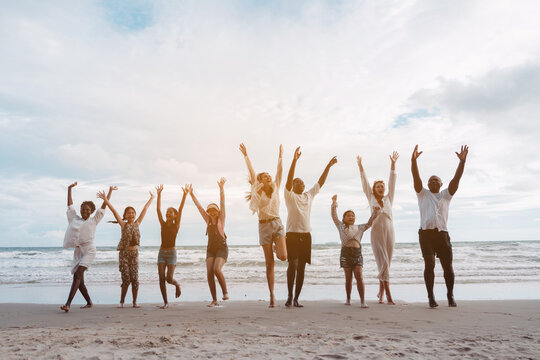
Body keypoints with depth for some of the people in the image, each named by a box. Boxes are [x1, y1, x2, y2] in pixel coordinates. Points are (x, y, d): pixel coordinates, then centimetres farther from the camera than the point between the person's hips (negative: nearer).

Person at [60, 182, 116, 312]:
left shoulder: (94, 220, 4)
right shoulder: (75, 218, 14)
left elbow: (104, 206, 6)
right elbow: (70, 205, 20)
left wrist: (110, 191, 8)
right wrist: (69, 189, 21)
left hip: (89, 250, -5)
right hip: (78, 251, 5)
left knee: (77, 276, -19)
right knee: (79, 280, 5)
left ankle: (68, 304, -27)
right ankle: (89, 303, 20)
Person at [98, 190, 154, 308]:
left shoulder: (137, 223, 7)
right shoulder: (124, 225, 0)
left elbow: (145, 209, 12)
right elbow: (114, 211, -7)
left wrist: (152, 198, 19)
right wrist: (105, 200, -13)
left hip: (134, 253, 2)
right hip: (124, 253, -2)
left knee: (135, 279, 0)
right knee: (126, 279, -4)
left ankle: (135, 302, 10)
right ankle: (122, 302, 10)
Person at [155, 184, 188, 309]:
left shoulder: (176, 225, -2)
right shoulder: (163, 224, 5)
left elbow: (180, 210, -11)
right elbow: (158, 209, 0)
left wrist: (184, 195, -20)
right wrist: (159, 194, -6)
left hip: (172, 253, -3)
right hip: (162, 253, 3)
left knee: (169, 278, -11)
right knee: (161, 278, -3)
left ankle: (177, 285, 24)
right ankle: (165, 302, 9)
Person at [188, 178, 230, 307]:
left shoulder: (221, 219, 1)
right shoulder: (208, 220, 13)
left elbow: (222, 203, -10)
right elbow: (199, 206, 13)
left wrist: (221, 188, -20)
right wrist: (191, 194, 11)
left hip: (222, 248, -5)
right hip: (210, 249, 5)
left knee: (217, 269, -24)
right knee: (209, 273, -6)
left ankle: (225, 292, -5)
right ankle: (214, 300, 1)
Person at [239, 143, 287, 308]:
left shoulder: (275, 188, 10)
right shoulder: (258, 190, 5)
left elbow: (280, 171, 13)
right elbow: (251, 171, -1)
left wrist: (281, 155, 18)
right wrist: (245, 155, -5)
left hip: (277, 223, 1)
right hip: (264, 226, -1)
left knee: (283, 256, -19)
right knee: (269, 263, 0)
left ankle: (277, 246, 20)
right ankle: (272, 296, 9)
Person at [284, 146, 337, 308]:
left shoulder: (309, 195, 17)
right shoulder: (290, 196, 2)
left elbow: (321, 181, 17)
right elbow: (289, 179, -13)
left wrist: (329, 165, 12)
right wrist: (294, 160, -23)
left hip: (306, 235, 5)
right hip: (292, 234, -5)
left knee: (301, 267, 4)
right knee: (293, 264, -16)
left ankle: (296, 298, 11)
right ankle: (289, 296, -2)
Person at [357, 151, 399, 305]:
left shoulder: (389, 198, 14)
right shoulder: (371, 199, 10)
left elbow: (392, 182, 7)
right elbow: (365, 182, 5)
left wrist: (393, 164, 0)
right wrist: (360, 166, -2)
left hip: (389, 231, 3)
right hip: (377, 231, -3)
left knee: (386, 263, 5)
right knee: (383, 262, -9)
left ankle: (381, 292, 17)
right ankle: (388, 295, -10)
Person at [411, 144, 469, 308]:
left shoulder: (446, 195, 19)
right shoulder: (423, 194, 15)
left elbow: (456, 178, 6)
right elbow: (416, 177, 1)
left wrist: (462, 161, -7)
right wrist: (413, 160, -13)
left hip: (442, 233, 2)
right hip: (426, 233, -1)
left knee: (447, 265, 1)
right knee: (429, 264, -8)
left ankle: (450, 296, 18)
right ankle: (431, 297, 1)